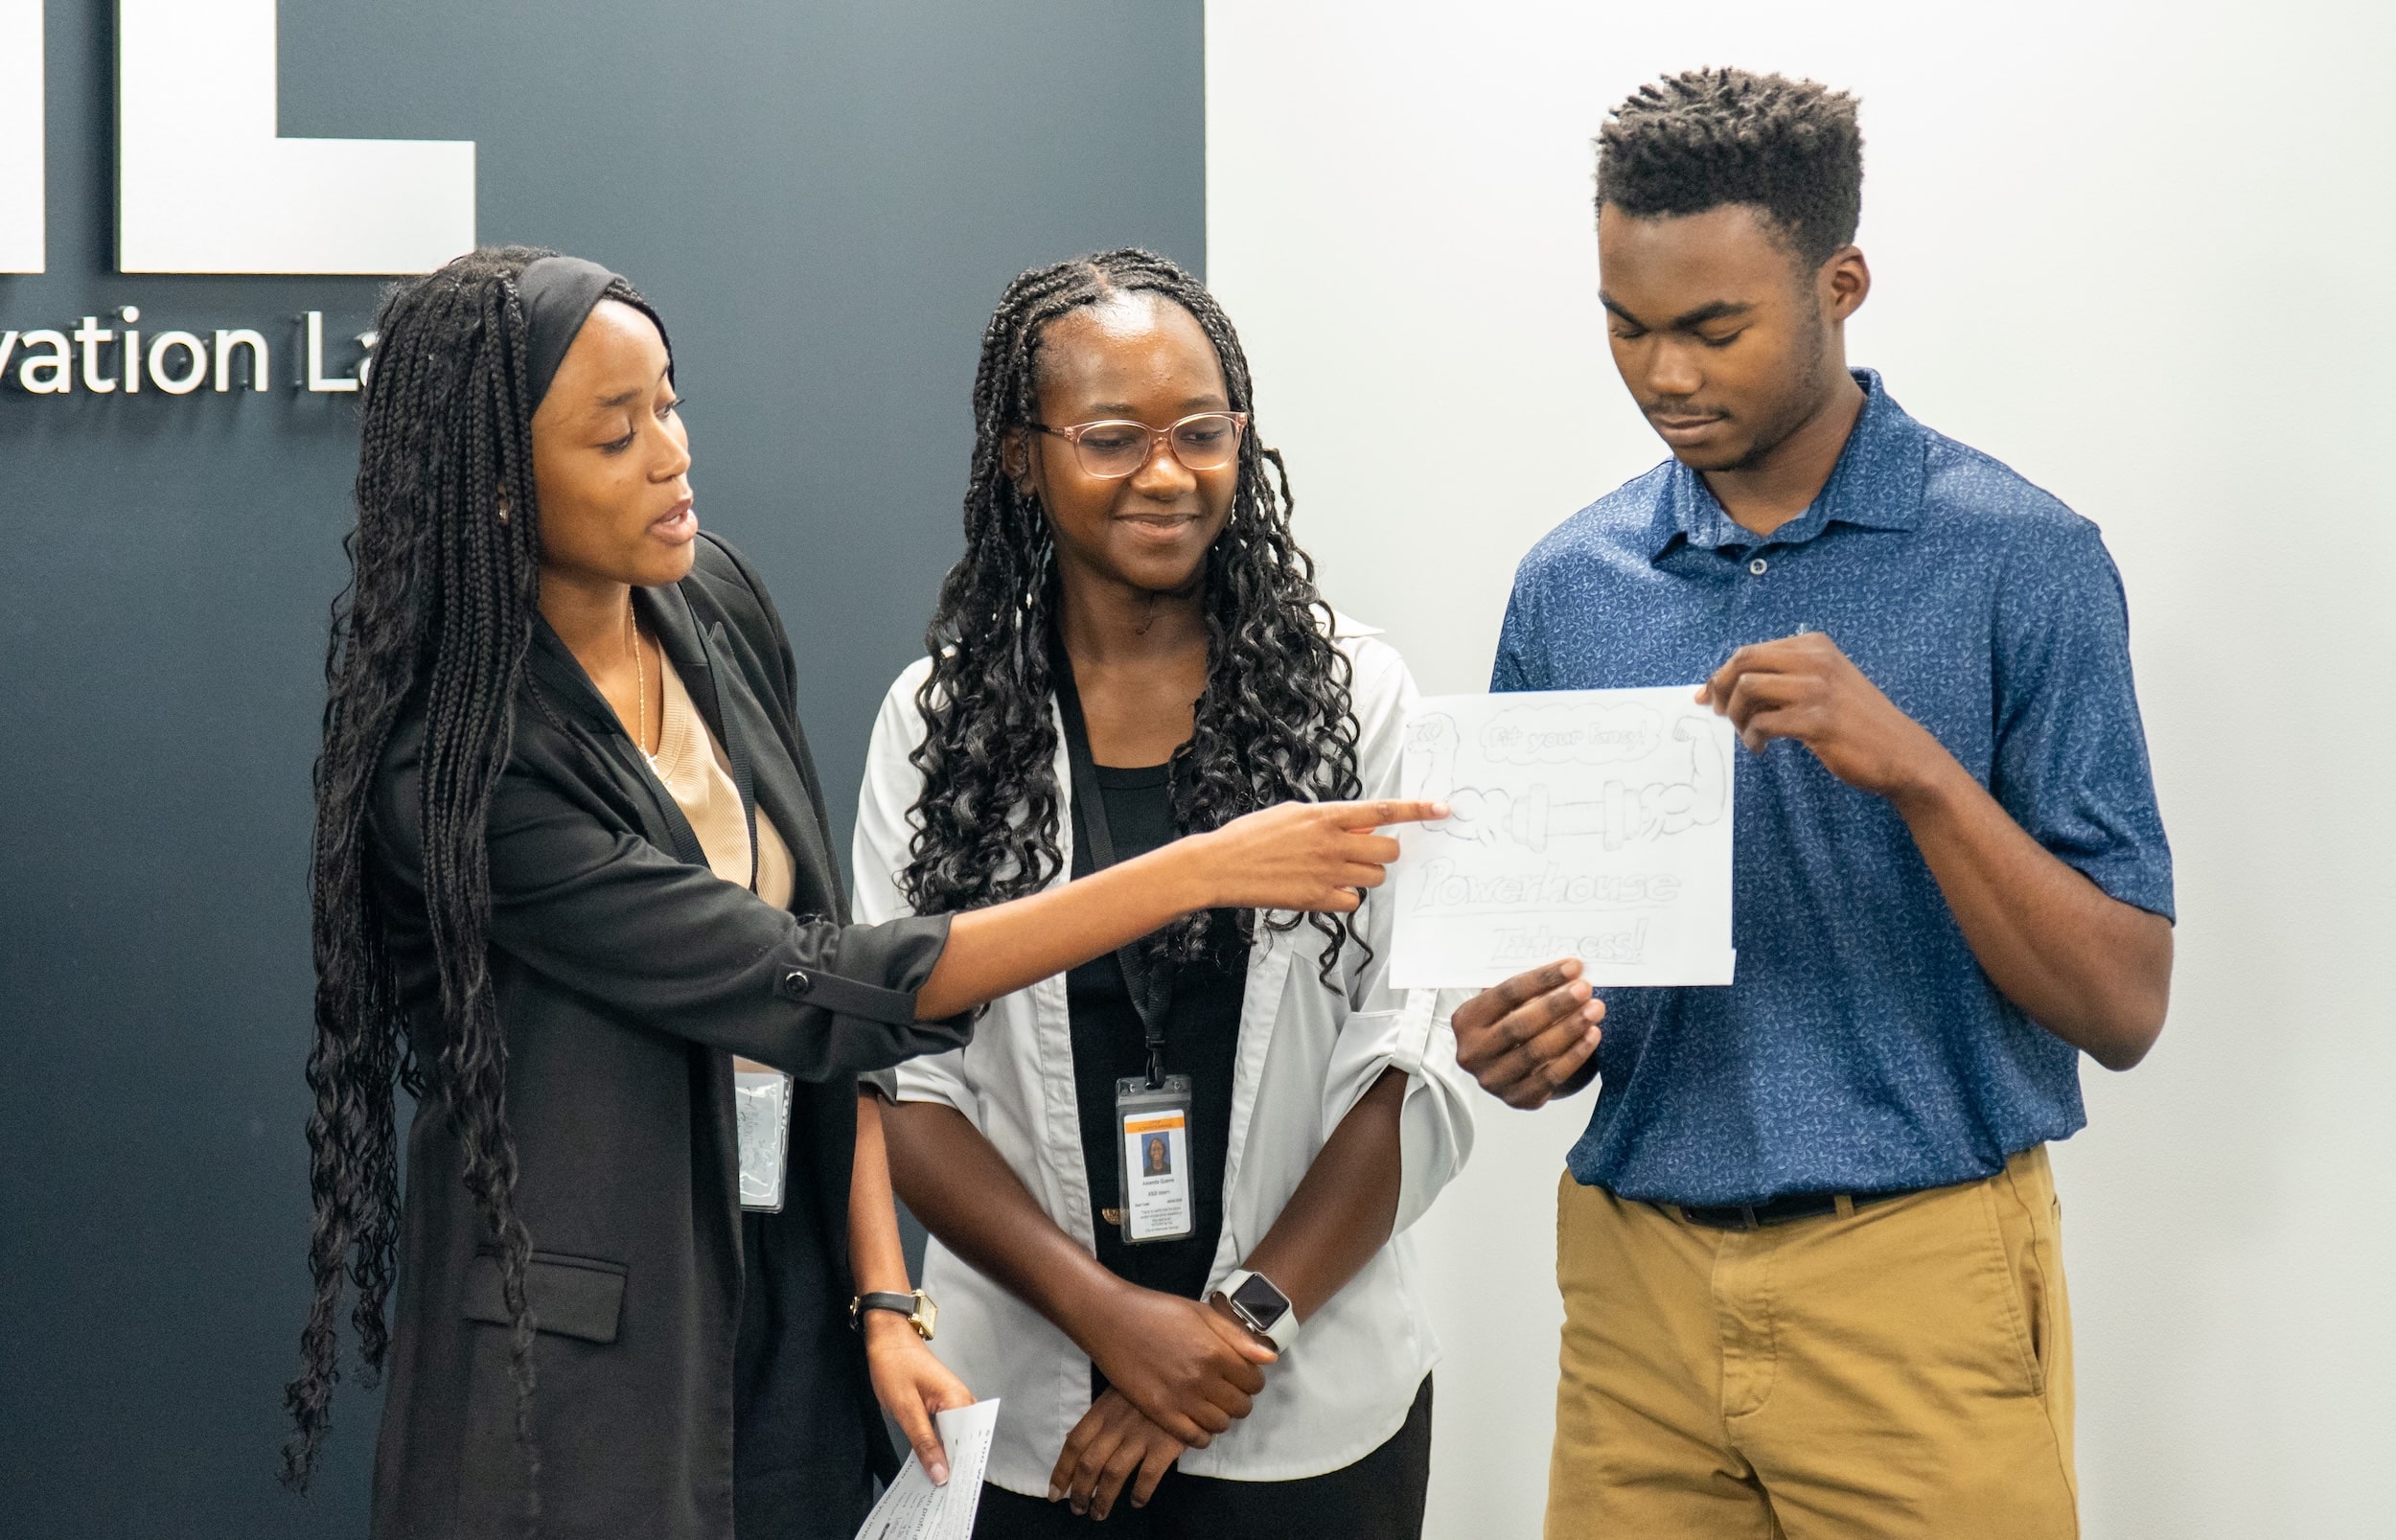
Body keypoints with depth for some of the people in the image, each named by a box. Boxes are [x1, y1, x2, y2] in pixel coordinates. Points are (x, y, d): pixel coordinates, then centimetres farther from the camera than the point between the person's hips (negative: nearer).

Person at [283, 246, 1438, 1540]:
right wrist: (1204, 873, -22)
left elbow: (815, 1008, 6)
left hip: (791, 1326, 6)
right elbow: (800, 987, -22)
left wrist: (885, 1300, -1)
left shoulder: (717, 611, 1)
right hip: (580, 1375, -6)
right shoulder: (456, 768, -20)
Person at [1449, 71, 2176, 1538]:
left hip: (1920, 1279, -3)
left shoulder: (2020, 559, -7)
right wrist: (1517, 1046, -11)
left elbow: (2122, 1007, -10)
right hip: (1637, 1277, 4)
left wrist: (1915, 769, -23)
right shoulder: (1569, 586, 5)